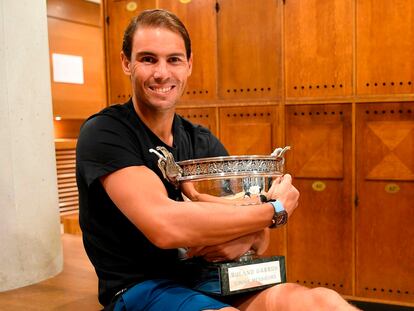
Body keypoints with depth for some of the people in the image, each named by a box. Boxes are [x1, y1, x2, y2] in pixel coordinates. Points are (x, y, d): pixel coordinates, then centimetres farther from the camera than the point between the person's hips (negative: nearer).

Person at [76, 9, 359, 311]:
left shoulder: (204, 142, 6)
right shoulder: (103, 133, -12)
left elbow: (260, 237, 6)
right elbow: (165, 225, -27)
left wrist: (243, 240, -20)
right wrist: (273, 208, -17)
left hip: (206, 277, 5)